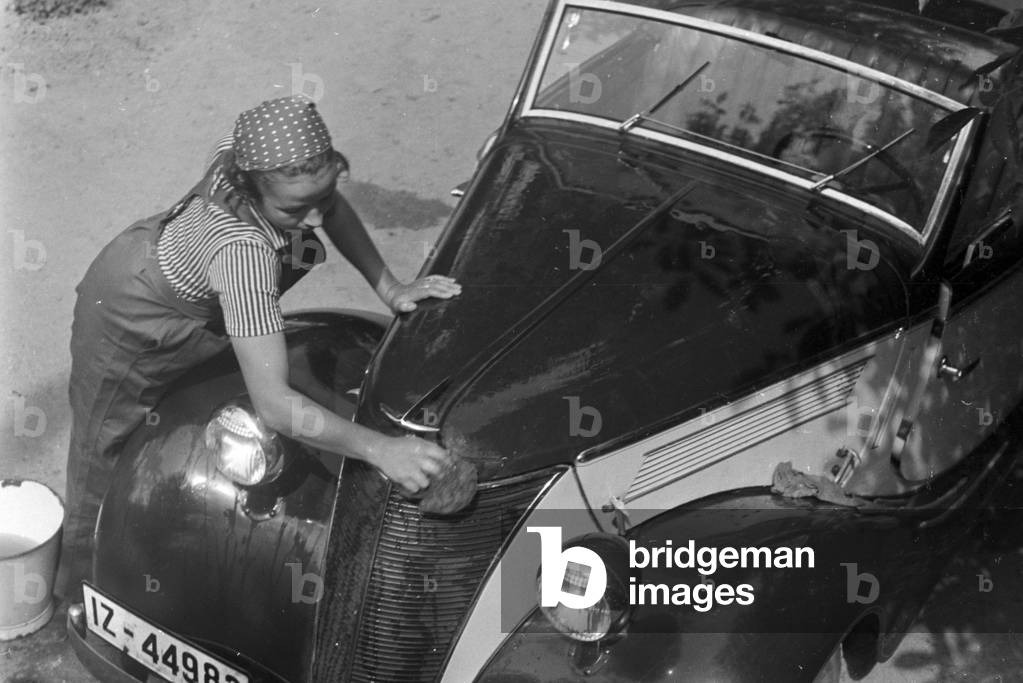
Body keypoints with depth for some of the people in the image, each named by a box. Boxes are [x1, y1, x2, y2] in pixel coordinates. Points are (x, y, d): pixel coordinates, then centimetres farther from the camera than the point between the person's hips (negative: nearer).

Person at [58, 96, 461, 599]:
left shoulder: (272, 157, -28)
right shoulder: (244, 250, -48)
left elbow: (332, 209, -3)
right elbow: (274, 404, -51)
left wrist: (388, 287, -13)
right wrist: (379, 449, -53)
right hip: (126, 328, -7)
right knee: (107, 474, 13)